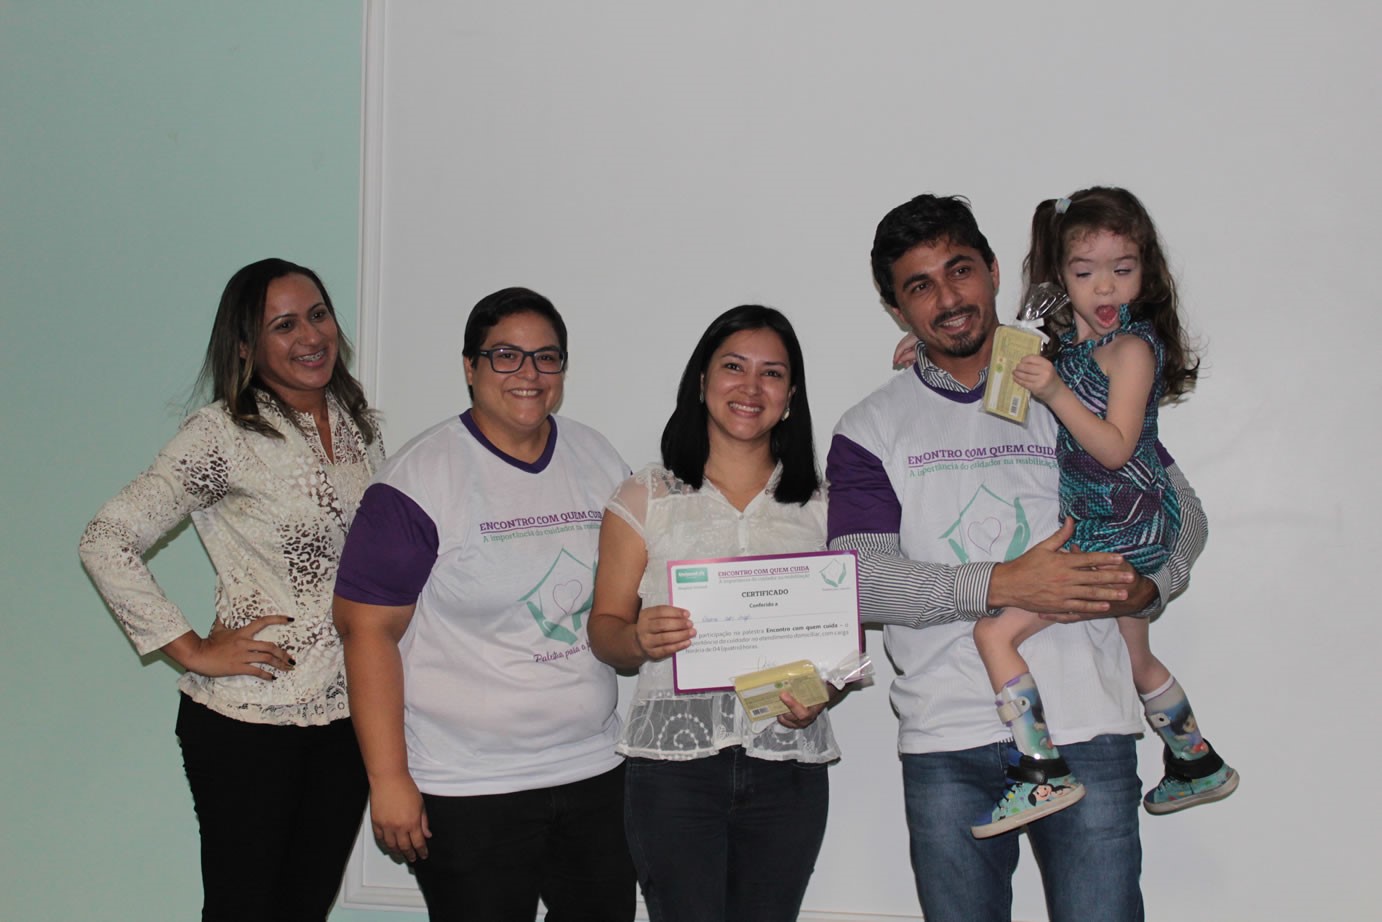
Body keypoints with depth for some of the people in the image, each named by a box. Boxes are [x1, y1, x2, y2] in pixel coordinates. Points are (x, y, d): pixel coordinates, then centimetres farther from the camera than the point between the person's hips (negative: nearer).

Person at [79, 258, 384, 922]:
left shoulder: (357, 424, 7)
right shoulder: (223, 434, -12)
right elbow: (106, 542, -15)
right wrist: (191, 650, -14)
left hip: (348, 713, 5)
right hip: (250, 717, -5)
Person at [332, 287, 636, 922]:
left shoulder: (599, 460, 7)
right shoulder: (421, 479, -10)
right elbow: (367, 631, -12)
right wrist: (388, 779, -14)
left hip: (594, 772, 6)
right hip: (467, 793, -5)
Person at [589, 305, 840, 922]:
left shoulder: (821, 507, 13)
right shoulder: (645, 498, 7)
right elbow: (603, 629, 4)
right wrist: (639, 639, -18)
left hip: (788, 767, 2)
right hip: (674, 761, -2)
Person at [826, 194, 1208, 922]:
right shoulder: (870, 430, 6)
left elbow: (1182, 512, 17)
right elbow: (859, 579, -7)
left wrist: (1147, 586, -5)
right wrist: (1005, 584, -18)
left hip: (1087, 730, 0)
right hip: (946, 745, 0)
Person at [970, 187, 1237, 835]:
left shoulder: (1131, 346, -13)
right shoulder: (1065, 340, 9)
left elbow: (1114, 447, -21)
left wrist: (1055, 393, -29)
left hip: (1124, 530, -9)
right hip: (1110, 531, 9)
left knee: (995, 631, -16)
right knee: (1138, 660, 26)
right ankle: (1199, 765, 45)